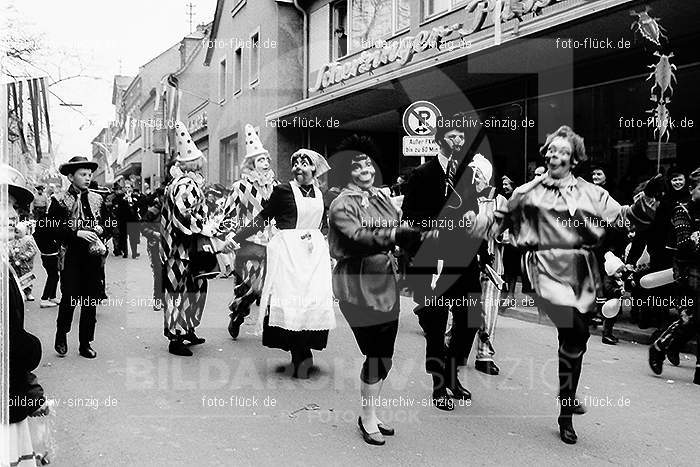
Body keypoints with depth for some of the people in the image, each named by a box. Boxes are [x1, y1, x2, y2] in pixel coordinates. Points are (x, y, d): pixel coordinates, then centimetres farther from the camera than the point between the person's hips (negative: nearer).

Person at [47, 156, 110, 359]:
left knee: (91, 302, 5)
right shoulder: (59, 200, 0)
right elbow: (51, 228, -8)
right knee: (69, 299, -3)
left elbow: (108, 226, 20)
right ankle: (61, 338, 21)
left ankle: (86, 343, 16)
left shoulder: (97, 199, 13)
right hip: (71, 257, -4)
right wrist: (77, 232, -17)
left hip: (94, 257, 4)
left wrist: (101, 230, -2)